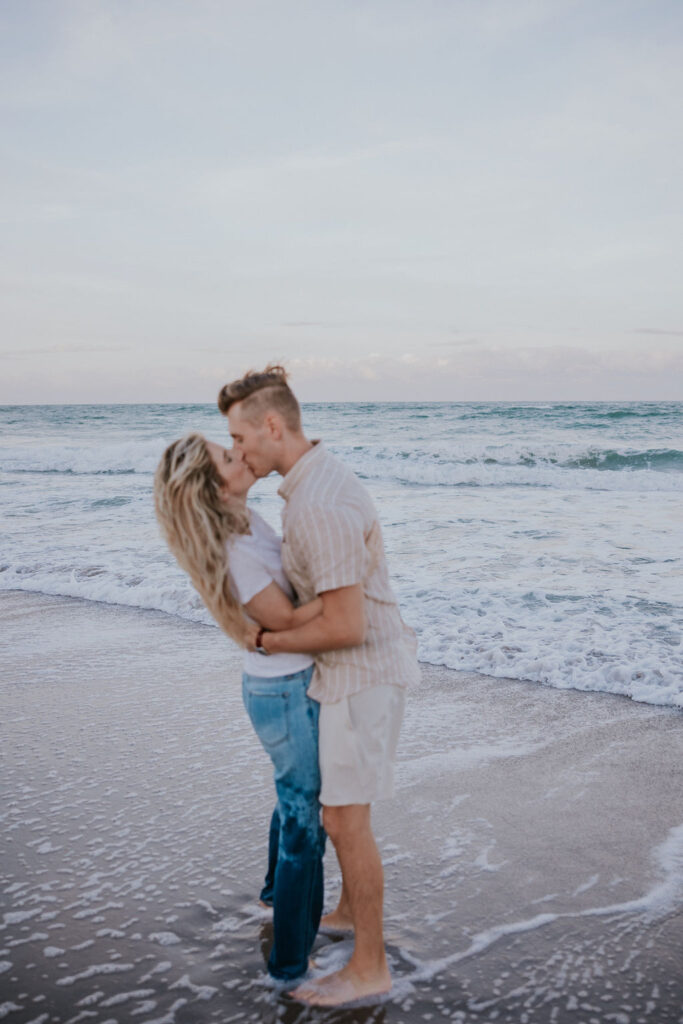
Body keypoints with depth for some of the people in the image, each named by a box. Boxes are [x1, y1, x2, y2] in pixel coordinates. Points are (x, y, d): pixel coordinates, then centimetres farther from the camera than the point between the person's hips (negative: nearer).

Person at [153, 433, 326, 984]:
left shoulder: (245, 519, -2)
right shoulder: (235, 554, -29)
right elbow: (289, 623, -24)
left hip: (288, 683, 9)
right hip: (288, 694, -9)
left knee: (295, 797, 30)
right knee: (305, 819, 2)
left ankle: (279, 888, 55)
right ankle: (293, 961, 17)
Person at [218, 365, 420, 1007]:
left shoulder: (319, 509, -29)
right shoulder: (322, 478, 6)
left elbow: (345, 627, -28)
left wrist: (269, 642, -11)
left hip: (363, 674, -10)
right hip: (358, 668, 10)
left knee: (344, 819, 0)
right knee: (336, 798, 24)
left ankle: (368, 967, 15)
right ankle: (351, 910, 43)